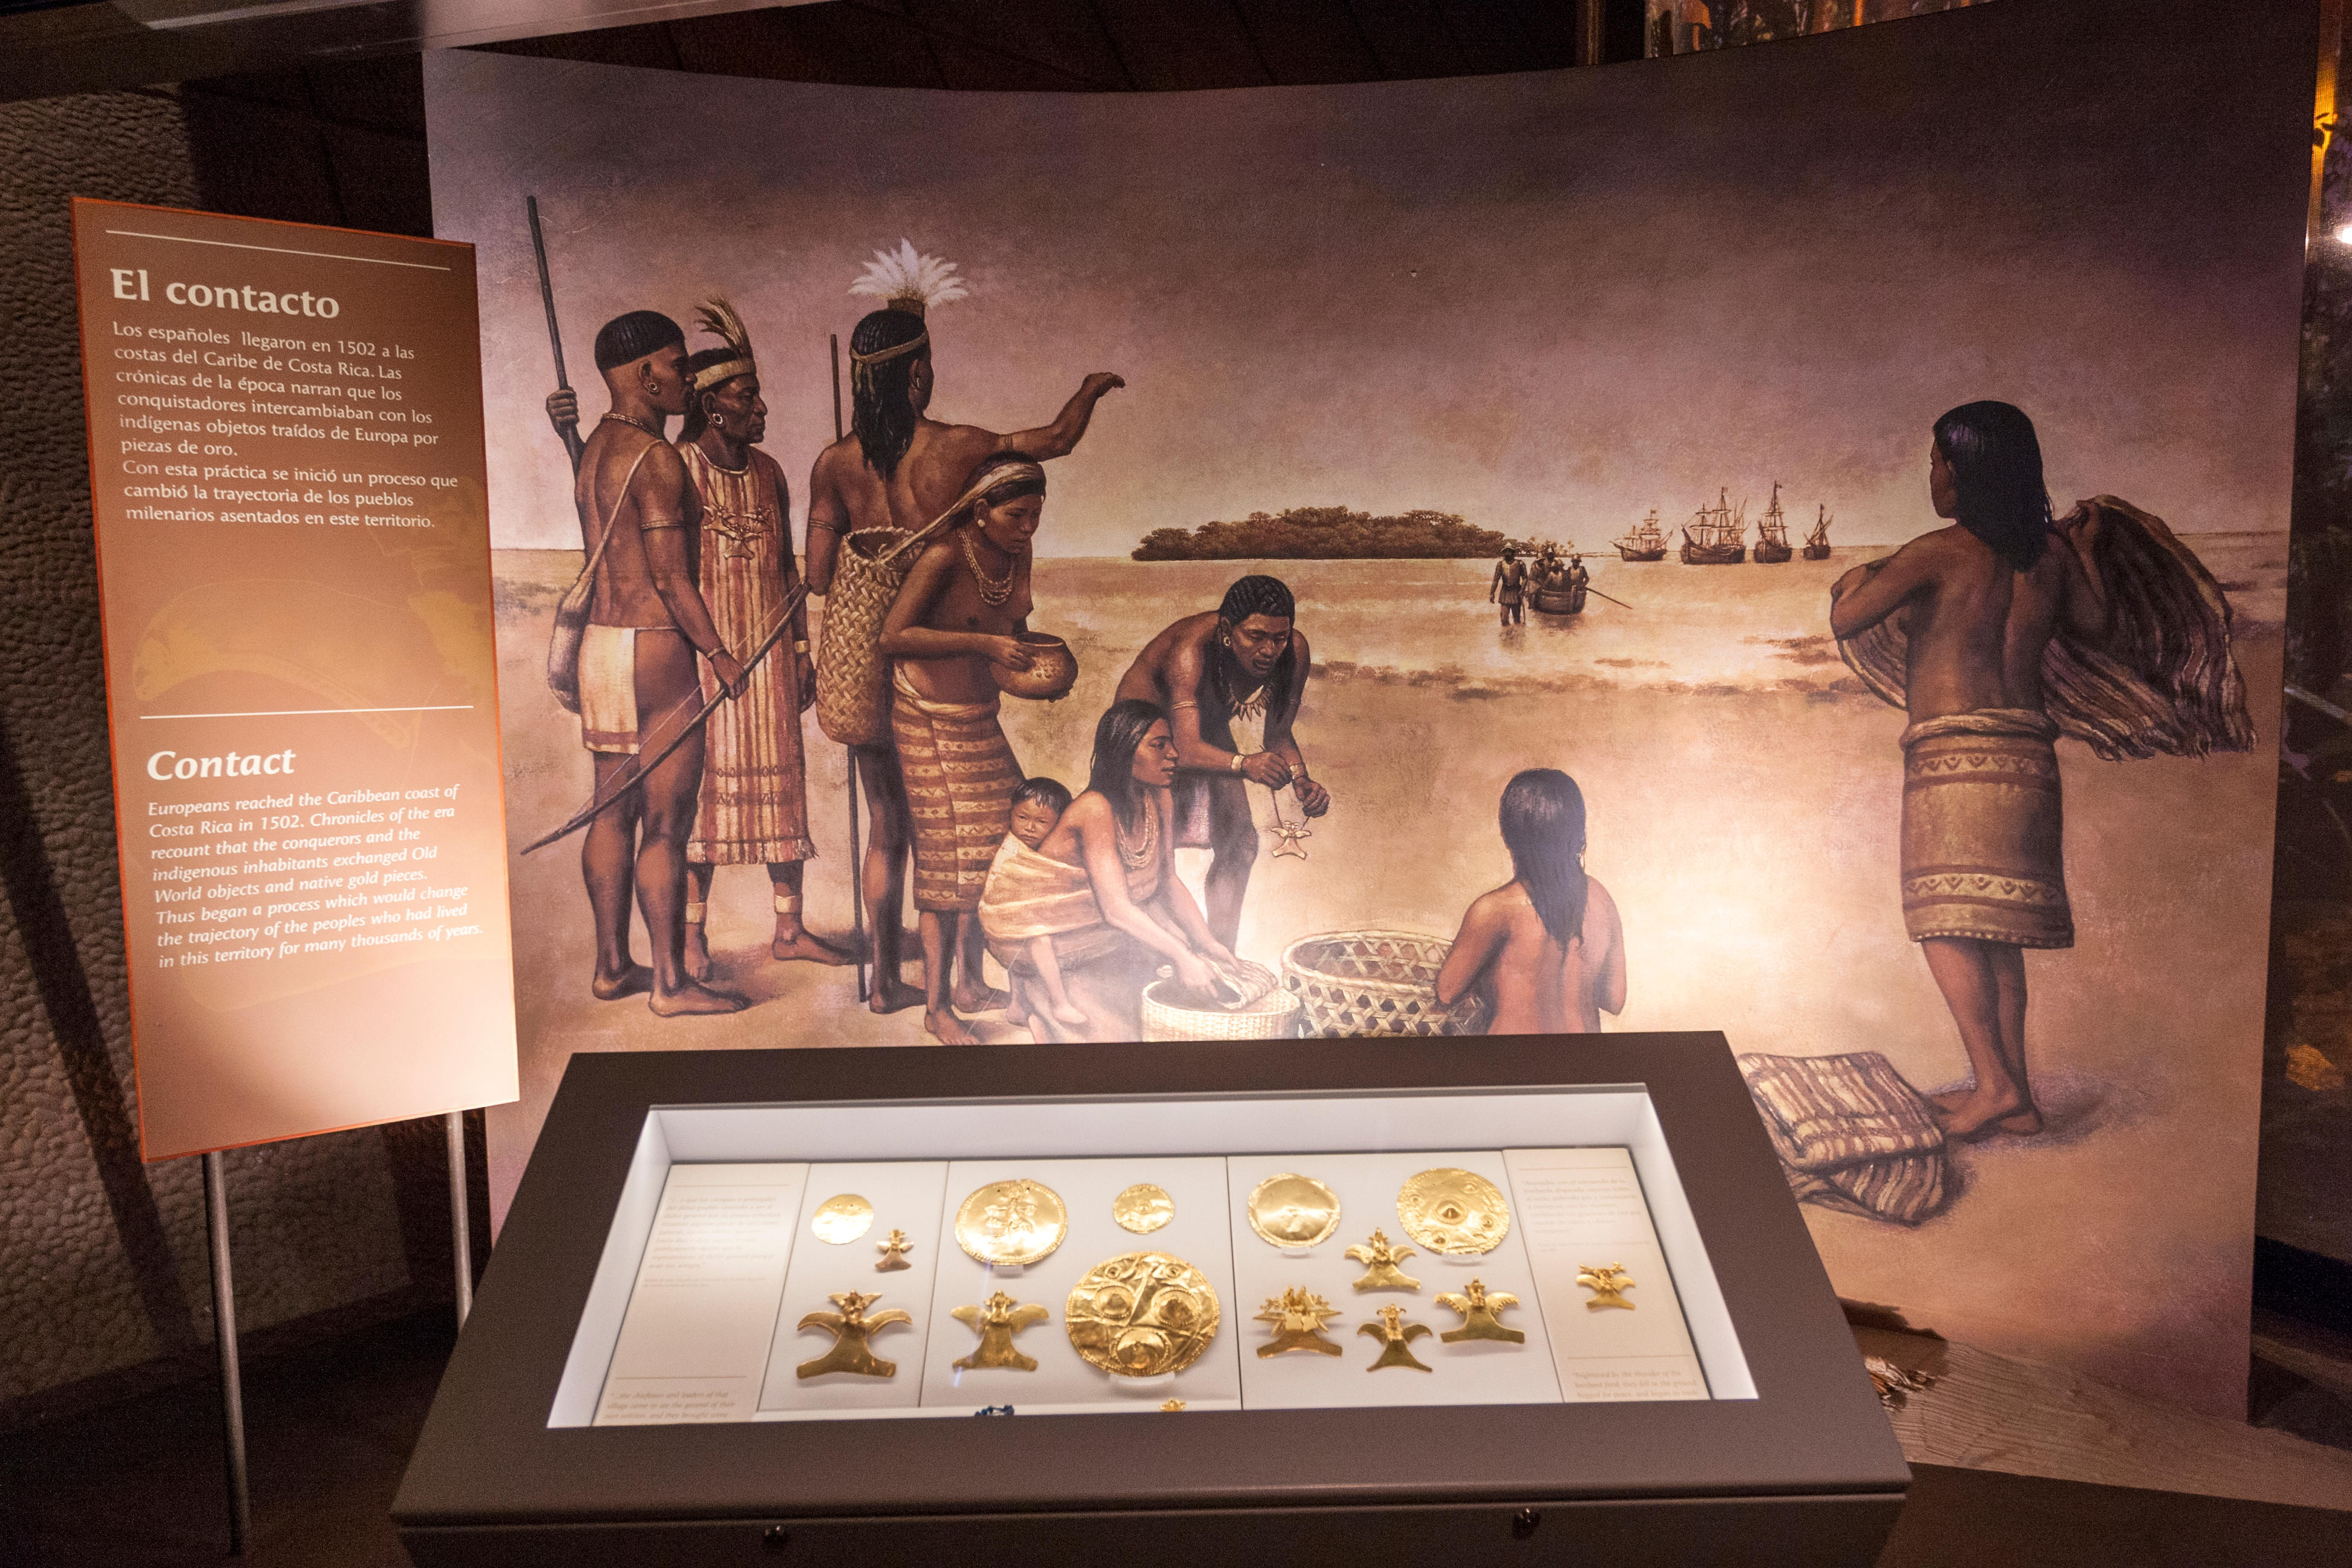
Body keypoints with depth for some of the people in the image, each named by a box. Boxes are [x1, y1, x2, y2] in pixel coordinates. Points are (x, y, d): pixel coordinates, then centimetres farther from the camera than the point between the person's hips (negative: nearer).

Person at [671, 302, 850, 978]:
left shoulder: (766, 471, 11)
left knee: (781, 783, 7)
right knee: (702, 782, -1)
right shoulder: (676, 467, -6)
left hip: (770, 650, 6)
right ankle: (692, 937, 10)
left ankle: (789, 928, 17)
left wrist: (803, 652, 13)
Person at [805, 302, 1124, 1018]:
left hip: (860, 649, 4)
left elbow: (819, 575, 3)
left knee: (885, 826, 14)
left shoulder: (834, 463, 1)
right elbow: (1057, 439, 4)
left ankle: (887, 978, 21)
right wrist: (1091, 389, 23)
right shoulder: (955, 447, -8)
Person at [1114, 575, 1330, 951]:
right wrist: (1244, 764, -65)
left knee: (1240, 844, -3)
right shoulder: (1191, 649, -42)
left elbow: (1277, 733, -11)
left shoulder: (1295, 652, -26)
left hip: (1211, 728, 5)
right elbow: (1187, 749, -47)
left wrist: (1302, 780, -29)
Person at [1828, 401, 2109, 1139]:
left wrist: (1857, 579, 16)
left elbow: (1845, 621, -6)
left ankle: (1996, 1085, -13)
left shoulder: (1939, 552, -9)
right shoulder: (2051, 553, 9)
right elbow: (2093, 628, 24)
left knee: (1947, 924, -7)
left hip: (1954, 752, -7)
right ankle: (2014, 1093, 14)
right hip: (2026, 753, 7)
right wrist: (2086, 555, 38)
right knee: (1996, 930, 11)